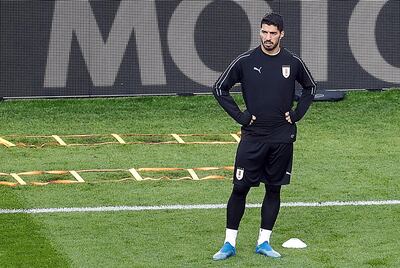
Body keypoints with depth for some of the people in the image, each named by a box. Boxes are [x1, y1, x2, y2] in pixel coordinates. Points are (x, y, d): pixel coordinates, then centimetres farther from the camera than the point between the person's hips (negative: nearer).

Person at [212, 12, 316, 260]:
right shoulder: (246, 61, -4)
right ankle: (230, 244, 5)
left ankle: (264, 242, 15)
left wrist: (297, 113, 7)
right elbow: (220, 88, 4)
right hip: (253, 137, -2)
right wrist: (240, 116, -3)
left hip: (282, 138, 2)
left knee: (274, 189, 6)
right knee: (240, 188, -3)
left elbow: (310, 87, 19)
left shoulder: (293, 62, 2)